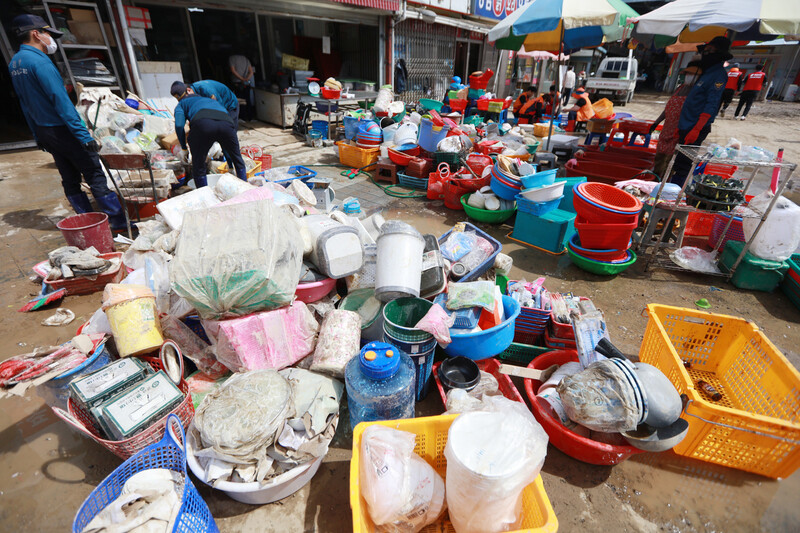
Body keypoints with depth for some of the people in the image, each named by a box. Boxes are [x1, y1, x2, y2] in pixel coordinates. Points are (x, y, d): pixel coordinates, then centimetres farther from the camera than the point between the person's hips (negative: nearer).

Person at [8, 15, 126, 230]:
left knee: (70, 180, 10)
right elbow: (61, 101, -22)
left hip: (44, 131, 9)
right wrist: (85, 135, -25)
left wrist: (38, 135, 22)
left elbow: (25, 103, 17)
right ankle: (119, 224, -9)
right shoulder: (39, 61, -14)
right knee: (95, 177, -9)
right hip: (62, 129, -9)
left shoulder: (14, 63, 14)